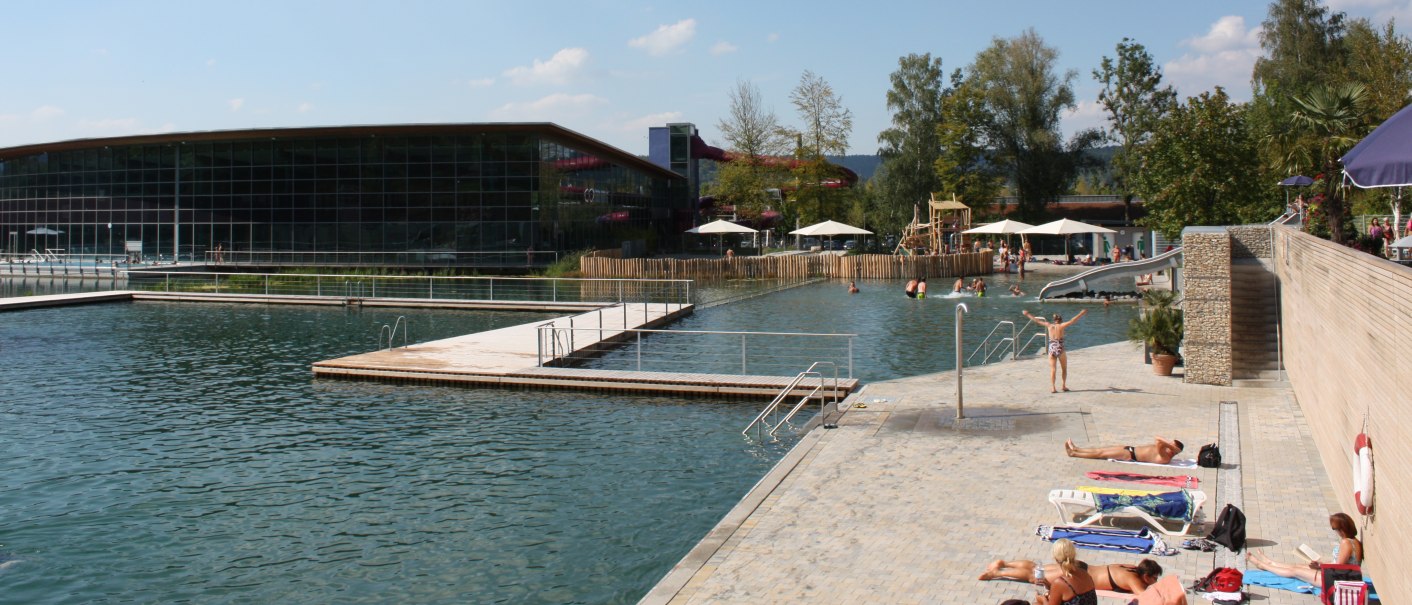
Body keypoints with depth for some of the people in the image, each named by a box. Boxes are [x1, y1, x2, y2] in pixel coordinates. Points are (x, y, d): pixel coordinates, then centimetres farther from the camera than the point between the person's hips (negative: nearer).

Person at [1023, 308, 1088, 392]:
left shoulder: (1049, 325, 4)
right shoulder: (1061, 326, -4)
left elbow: (1037, 320, 11)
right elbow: (1072, 321, -8)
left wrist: (1027, 314, 20)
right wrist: (1081, 313, -4)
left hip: (1051, 350, 2)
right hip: (1060, 350, -2)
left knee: (1052, 370, 3)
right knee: (1064, 369, 16)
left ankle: (1052, 388, -5)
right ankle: (1064, 385, 16)